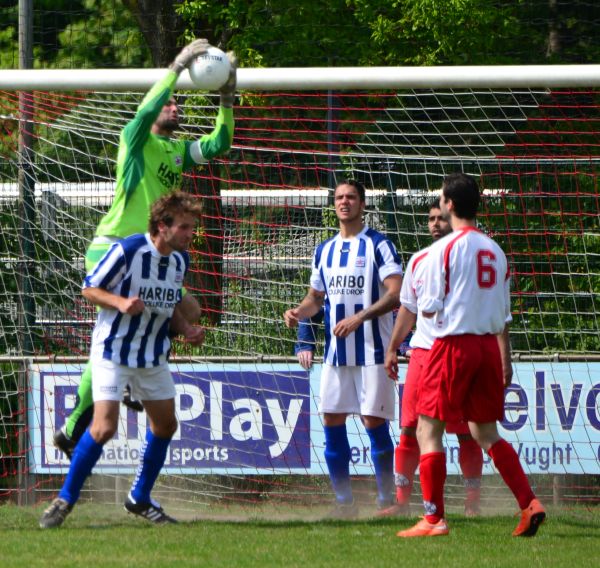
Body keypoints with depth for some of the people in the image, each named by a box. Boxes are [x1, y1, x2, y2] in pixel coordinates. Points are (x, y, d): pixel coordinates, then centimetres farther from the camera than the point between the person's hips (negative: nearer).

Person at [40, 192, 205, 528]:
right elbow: (89, 289, -12)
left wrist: (187, 330, -4)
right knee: (105, 427, -17)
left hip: (153, 355, 7)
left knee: (165, 425, 11)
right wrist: (121, 303, -29)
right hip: (113, 351, -7)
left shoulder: (181, 260, 1)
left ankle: (140, 499, 28)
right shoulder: (127, 251, -20)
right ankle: (65, 500, -3)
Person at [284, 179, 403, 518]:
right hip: (336, 351, 6)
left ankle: (387, 500, 2)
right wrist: (298, 312, 1)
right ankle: (345, 502, 9)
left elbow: (396, 295, -13)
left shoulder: (379, 245, -4)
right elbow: (316, 297, 23)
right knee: (332, 422, 2)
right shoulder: (324, 251, 15)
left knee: (374, 423, -7)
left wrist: (360, 317, -22)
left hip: (372, 350, -6)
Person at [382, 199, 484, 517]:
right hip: (422, 351, 4)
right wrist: (393, 348, 18)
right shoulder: (419, 261, 14)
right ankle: (402, 500, 5)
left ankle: (472, 502, 5)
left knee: (466, 433, -2)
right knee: (409, 429, 0)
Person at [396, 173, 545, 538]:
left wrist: (424, 303, 14)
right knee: (486, 433, 15)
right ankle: (529, 504, 3)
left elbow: (429, 308, -10)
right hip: (488, 345, 6)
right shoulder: (495, 251, 11)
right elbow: (504, 314, 15)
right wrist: (506, 361, 22)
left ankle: (434, 518, -6)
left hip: (453, 343, -6)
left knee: (428, 430, -1)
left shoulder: (444, 248, -9)